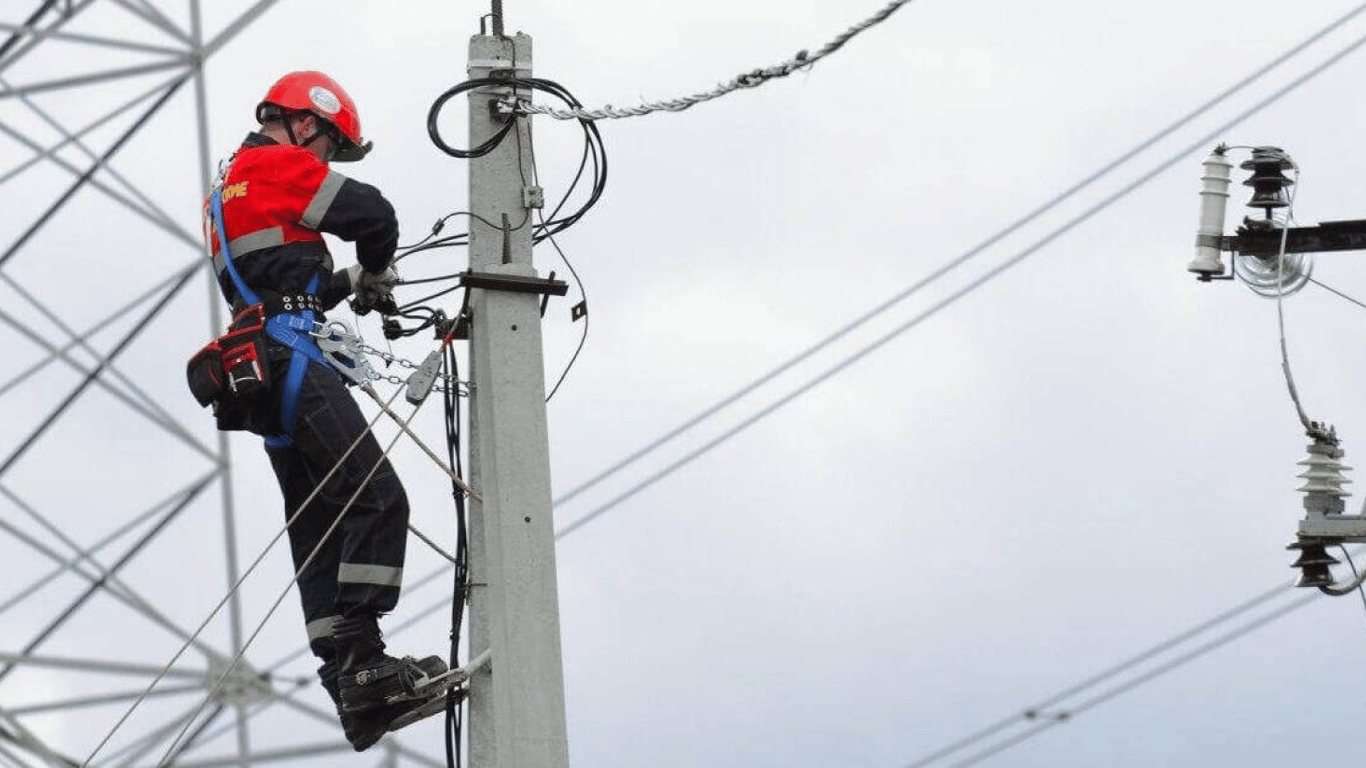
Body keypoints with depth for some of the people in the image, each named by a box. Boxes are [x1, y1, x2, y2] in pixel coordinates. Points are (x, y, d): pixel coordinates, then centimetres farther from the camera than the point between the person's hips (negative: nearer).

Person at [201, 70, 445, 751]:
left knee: (319, 530, 4)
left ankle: (351, 689, -1)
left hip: (255, 379, 10)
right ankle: (361, 661, -26)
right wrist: (374, 273, 12)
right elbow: (373, 215, -7)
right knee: (376, 497, -16)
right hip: (290, 361, -10)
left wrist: (347, 284, 23)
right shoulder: (279, 166, 0)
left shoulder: (225, 191, 30)